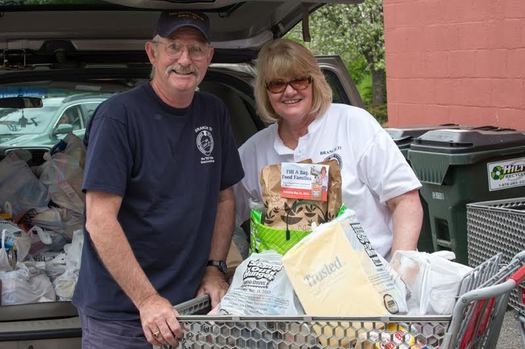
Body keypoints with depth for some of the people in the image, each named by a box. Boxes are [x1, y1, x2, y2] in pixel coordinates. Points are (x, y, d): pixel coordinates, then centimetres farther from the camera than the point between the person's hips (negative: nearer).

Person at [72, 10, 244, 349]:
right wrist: (147, 300, -21)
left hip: (190, 303, 5)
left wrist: (215, 267, 1)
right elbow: (100, 221, -18)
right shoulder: (119, 115, -14)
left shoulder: (214, 113, 5)